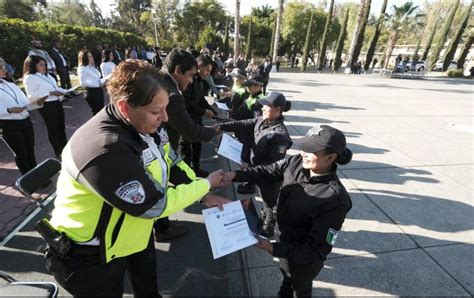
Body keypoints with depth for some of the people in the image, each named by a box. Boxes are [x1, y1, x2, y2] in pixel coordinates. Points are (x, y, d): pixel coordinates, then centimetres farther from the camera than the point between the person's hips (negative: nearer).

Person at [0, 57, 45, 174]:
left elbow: (26, 104, 9)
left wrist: (37, 103, -9)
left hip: (26, 121, 5)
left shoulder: (12, 85, 12)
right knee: (21, 154, 6)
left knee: (30, 151, 12)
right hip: (10, 126, -5)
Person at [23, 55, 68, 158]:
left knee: (61, 127, 16)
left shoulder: (46, 75, 12)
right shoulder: (29, 78, -11)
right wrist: (50, 93, -23)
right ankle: (58, 152, 17)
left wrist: (64, 91, 1)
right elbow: (32, 96, -17)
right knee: (53, 129, 4)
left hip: (57, 103, 8)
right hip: (46, 106, -8)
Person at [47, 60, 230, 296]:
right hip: (90, 255, -7)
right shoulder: (106, 151, -39)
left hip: (133, 229, 8)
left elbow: (172, 163, 0)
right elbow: (155, 205, -30)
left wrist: (204, 196, -8)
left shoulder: (144, 124, -12)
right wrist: (206, 184, -19)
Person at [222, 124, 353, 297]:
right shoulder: (296, 163, -20)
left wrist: (273, 248, -34)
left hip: (303, 258, -6)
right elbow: (267, 171, -7)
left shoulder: (334, 199, -38)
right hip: (283, 238, 6)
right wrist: (235, 175, -20)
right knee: (286, 273, 38)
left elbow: (317, 249, -31)